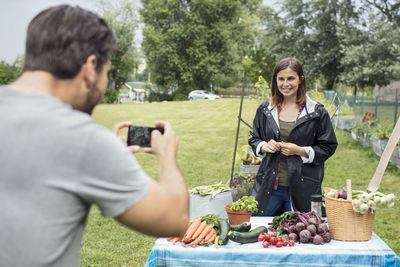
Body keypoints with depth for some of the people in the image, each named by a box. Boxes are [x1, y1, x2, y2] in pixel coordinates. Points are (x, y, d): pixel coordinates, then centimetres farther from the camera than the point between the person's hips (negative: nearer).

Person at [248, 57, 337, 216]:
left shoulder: (317, 112, -2)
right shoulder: (265, 109, 7)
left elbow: (328, 147, 0)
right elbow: (254, 139, 17)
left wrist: (301, 151, -14)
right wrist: (264, 146, -6)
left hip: (302, 189, -2)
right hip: (269, 186, 3)